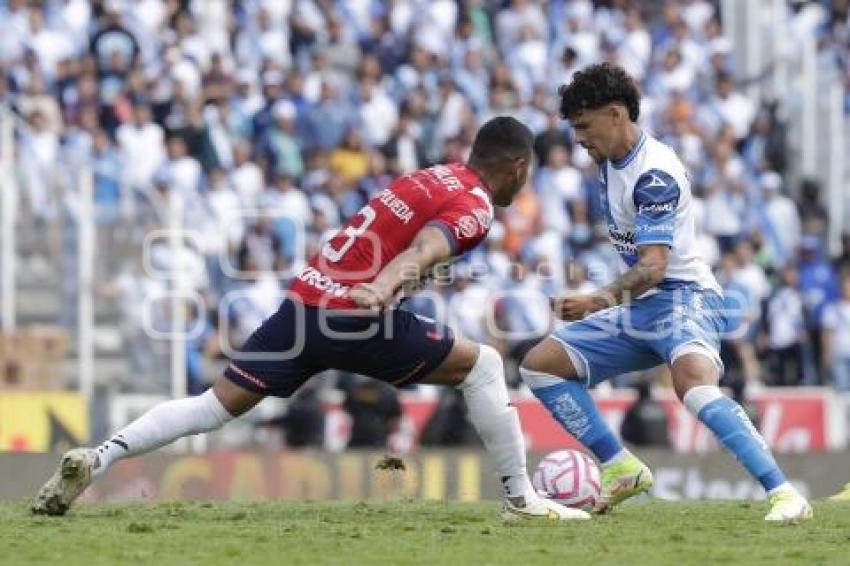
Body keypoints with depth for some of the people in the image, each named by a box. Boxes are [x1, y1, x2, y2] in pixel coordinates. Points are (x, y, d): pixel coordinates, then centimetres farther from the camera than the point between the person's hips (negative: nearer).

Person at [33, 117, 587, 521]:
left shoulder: (433, 177, 20)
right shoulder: (474, 207, -4)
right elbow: (421, 252, -23)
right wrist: (383, 288, -38)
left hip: (305, 298, 7)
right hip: (354, 314, -7)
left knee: (221, 403, 6)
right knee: (482, 365, 6)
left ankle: (98, 457, -9)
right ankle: (521, 498, 6)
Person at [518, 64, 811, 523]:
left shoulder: (654, 173, -20)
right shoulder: (608, 163, 8)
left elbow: (653, 266, -30)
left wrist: (599, 301, -44)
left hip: (681, 297, -10)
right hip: (637, 310, 10)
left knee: (694, 382, -38)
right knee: (539, 365, 5)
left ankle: (784, 496, -41)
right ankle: (621, 469, 6)